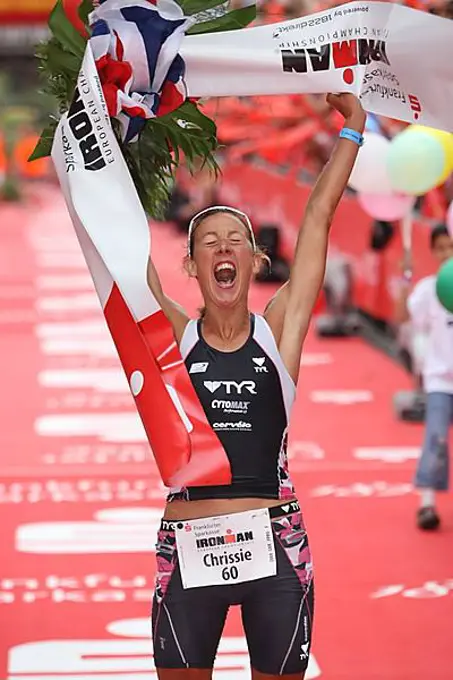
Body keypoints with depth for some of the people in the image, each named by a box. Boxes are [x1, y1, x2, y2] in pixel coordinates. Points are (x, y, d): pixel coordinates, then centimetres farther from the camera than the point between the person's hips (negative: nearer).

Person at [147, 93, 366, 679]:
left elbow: (318, 216, 4)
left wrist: (351, 128, 7)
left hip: (276, 547, 0)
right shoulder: (173, 337, 2)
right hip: (188, 550, 0)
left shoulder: (278, 331, 2)